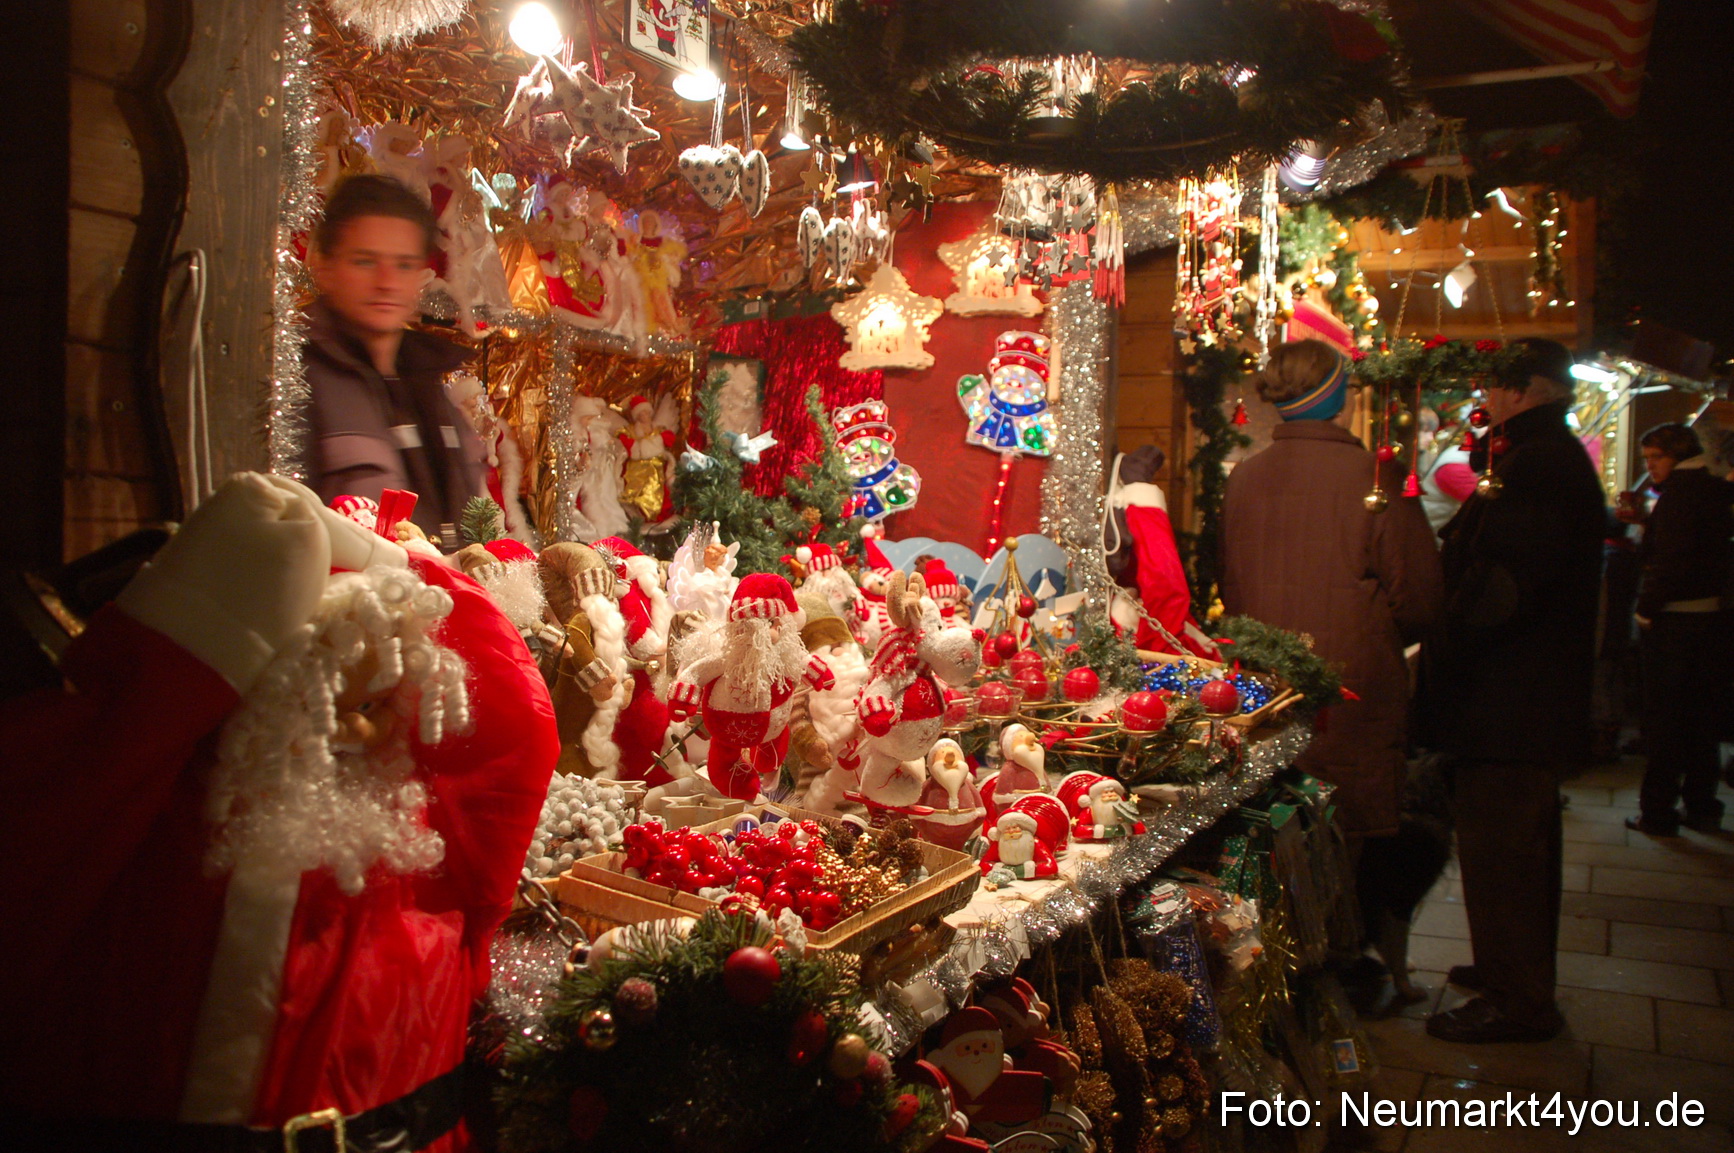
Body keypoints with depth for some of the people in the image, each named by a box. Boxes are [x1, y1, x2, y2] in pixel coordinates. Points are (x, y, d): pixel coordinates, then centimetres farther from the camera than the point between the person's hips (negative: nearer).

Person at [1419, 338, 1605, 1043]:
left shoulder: (1537, 466, -19)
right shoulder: (1555, 460, 17)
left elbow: (1504, 585, -26)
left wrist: (1443, 652, -19)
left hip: (1508, 694, -11)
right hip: (1536, 694, 11)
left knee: (1501, 845, -3)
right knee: (1518, 844, 20)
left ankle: (1517, 1003, 7)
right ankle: (1518, 976, 34)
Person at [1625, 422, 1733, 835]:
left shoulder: (1680, 491, -14)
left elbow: (1671, 560, -22)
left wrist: (1647, 607, -15)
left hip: (1673, 619, -8)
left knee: (1663, 716, -2)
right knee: (1697, 713, 15)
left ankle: (1657, 812, 3)